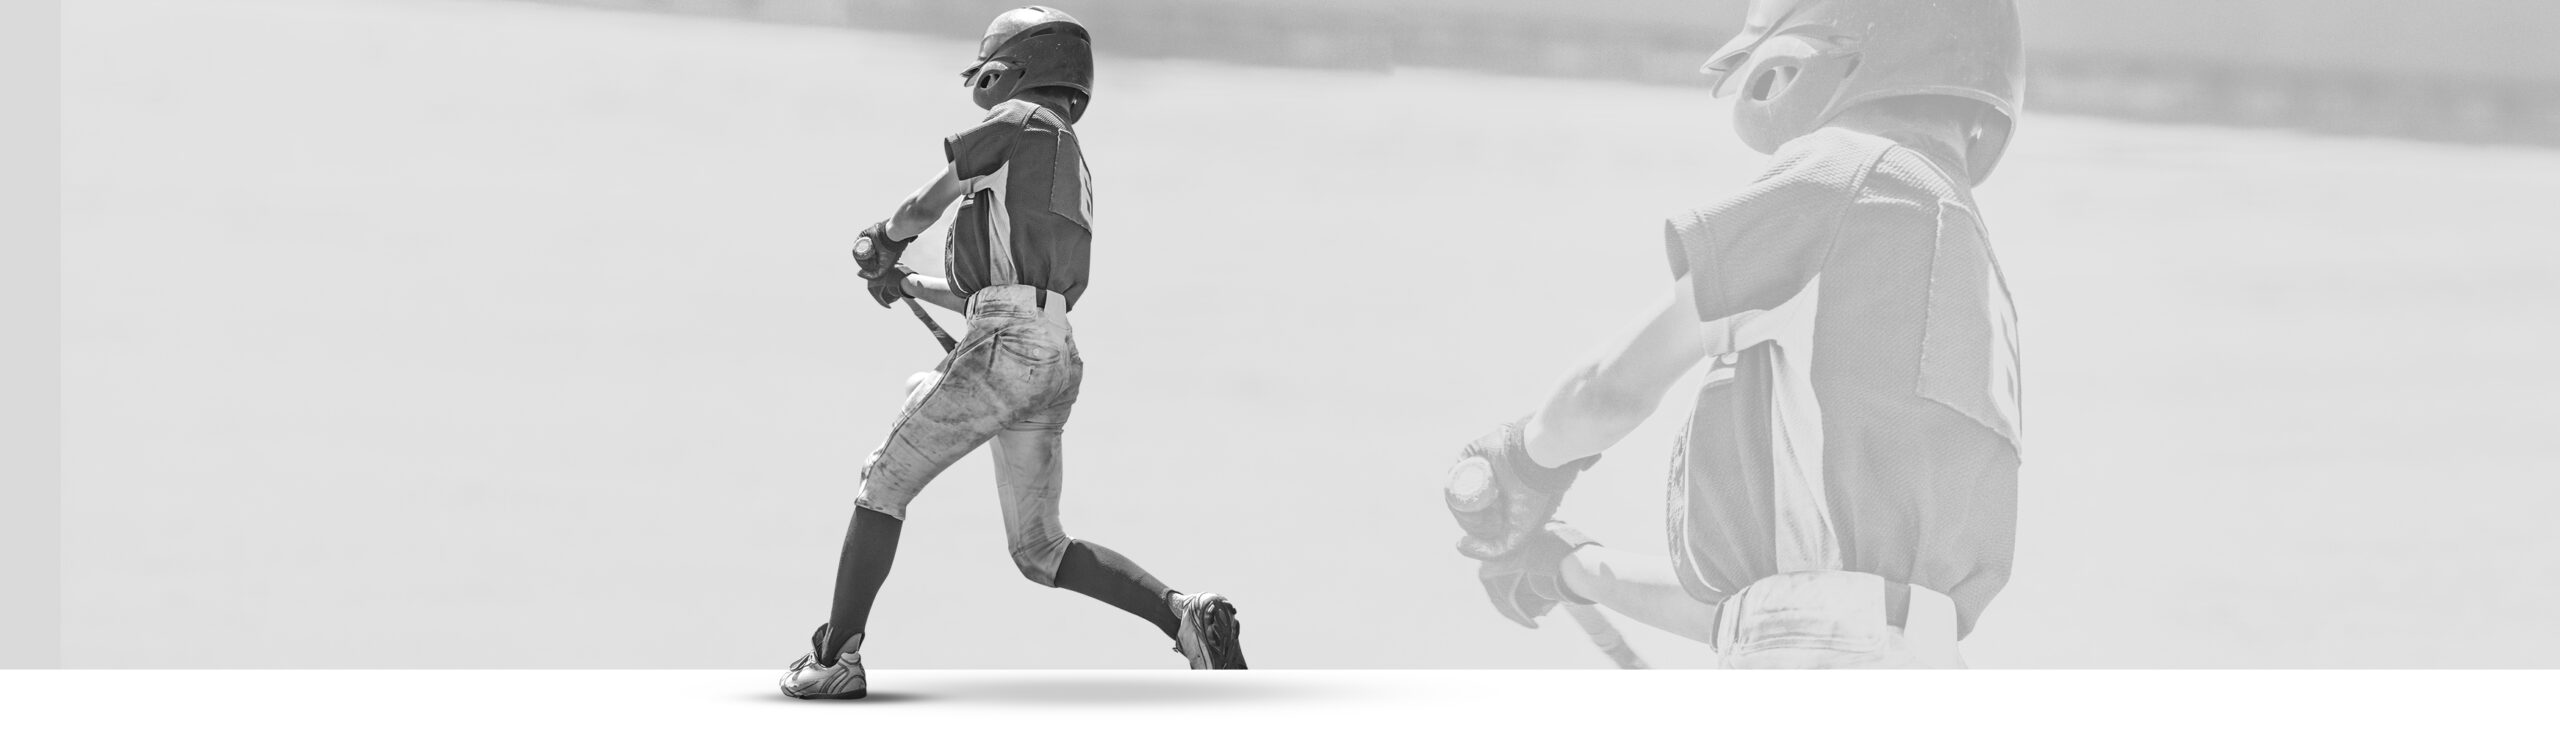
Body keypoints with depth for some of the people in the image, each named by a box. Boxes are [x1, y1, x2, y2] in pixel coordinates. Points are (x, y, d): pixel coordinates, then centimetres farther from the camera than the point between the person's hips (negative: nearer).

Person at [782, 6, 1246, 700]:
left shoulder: (1017, 123, 1)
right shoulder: (1072, 169, 26)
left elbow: (926, 205, 8)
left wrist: (884, 238, 29)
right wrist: (910, 284, 33)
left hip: (1005, 352, -9)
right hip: (1059, 363, 9)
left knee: (883, 484, 2)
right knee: (1040, 551, 13)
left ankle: (834, 660, 4)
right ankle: (1185, 614, -3)